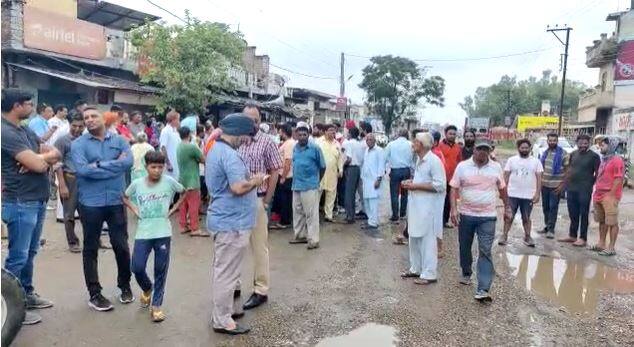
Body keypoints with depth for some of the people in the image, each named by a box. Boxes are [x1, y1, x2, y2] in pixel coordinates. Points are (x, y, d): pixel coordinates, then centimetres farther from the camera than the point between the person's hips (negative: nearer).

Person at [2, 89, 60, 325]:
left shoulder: (26, 131, 13)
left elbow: (55, 153, 11)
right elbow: (38, 165, -24)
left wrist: (41, 158, -11)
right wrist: (45, 157, -1)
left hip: (37, 201, 9)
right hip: (20, 204, -9)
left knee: (30, 253, 18)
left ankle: (27, 295, 31)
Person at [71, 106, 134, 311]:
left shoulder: (119, 140, 5)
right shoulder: (78, 144, -1)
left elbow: (129, 162, -13)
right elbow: (82, 170, -17)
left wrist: (99, 166, -16)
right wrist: (114, 166, -14)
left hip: (116, 202, 1)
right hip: (91, 204, -1)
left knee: (121, 246, 9)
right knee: (91, 249, 9)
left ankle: (125, 286, 29)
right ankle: (94, 294, 22)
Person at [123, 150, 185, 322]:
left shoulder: (169, 181, -5)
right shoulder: (137, 184, -2)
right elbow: (125, 197, 17)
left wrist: (173, 209, 2)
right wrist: (134, 209, 2)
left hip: (163, 233, -1)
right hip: (143, 233, 1)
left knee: (160, 271, 4)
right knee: (137, 268, -2)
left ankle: (156, 305, 18)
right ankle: (147, 289, 31)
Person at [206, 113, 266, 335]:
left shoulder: (216, 149, 13)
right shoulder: (229, 154, -21)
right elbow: (239, 187, -29)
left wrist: (250, 179, 11)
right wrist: (256, 180, -11)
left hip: (222, 218, 11)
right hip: (232, 222, -11)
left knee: (222, 269, 20)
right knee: (227, 272, -1)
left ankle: (221, 311, 33)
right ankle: (222, 321, 10)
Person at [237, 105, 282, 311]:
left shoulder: (267, 143, -3)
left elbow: (274, 173, -3)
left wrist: (266, 201, -6)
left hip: (256, 200, -4)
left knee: (259, 247, 4)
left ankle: (261, 290, 14)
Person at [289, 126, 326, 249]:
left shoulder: (315, 148, -9)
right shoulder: (295, 148, 8)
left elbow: (322, 167, -2)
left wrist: (317, 180, 7)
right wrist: (297, 178, 15)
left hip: (310, 186, -6)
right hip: (296, 185, 6)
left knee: (311, 214, -3)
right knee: (297, 212, 15)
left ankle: (313, 240, 3)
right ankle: (300, 235, 28)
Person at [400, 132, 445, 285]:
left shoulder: (434, 161, -16)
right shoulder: (419, 159, 12)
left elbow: (440, 185, -20)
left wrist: (416, 186, -19)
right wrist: (411, 182, 5)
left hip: (428, 207, -9)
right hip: (416, 205, 9)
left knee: (427, 240, -1)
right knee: (414, 238, 16)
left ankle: (429, 274, 9)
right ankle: (415, 269, 28)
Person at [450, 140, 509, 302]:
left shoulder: (496, 167, 1)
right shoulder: (462, 166, -3)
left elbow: (502, 189, 13)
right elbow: (454, 189, -4)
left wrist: (507, 207, 17)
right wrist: (454, 208, -14)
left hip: (487, 217, -1)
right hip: (465, 214, 1)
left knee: (485, 252, -7)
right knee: (465, 247, 16)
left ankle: (483, 289, -10)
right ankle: (466, 274, 40)